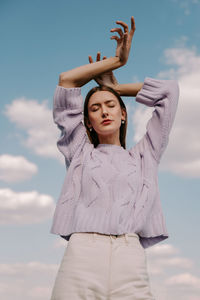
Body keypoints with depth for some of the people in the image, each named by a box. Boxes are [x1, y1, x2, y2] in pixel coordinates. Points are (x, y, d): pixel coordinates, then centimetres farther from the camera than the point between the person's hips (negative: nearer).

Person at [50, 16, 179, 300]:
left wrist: (115, 87, 35)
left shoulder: (143, 156, 25)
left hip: (131, 261, 1)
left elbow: (169, 91, 29)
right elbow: (66, 81, 22)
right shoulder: (80, 152, 24)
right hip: (81, 257, 0)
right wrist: (117, 60, 29)